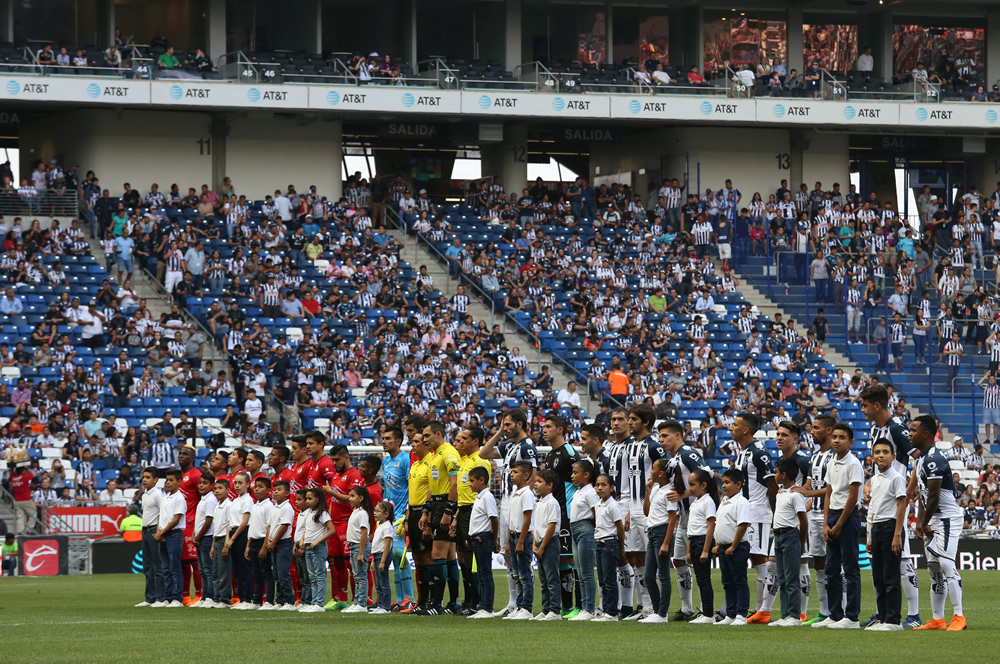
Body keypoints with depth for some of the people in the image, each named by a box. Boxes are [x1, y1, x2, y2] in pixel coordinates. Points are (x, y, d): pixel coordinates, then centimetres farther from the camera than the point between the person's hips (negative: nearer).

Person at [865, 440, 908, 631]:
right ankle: (882, 618, 15)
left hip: (890, 527, -8)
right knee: (878, 577, 9)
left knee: (891, 578, -7)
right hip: (876, 528, 8)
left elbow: (901, 506, -12)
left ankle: (893, 620, -6)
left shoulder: (896, 478, -8)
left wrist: (897, 535, -18)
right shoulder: (875, 480, 15)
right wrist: (871, 537, 18)